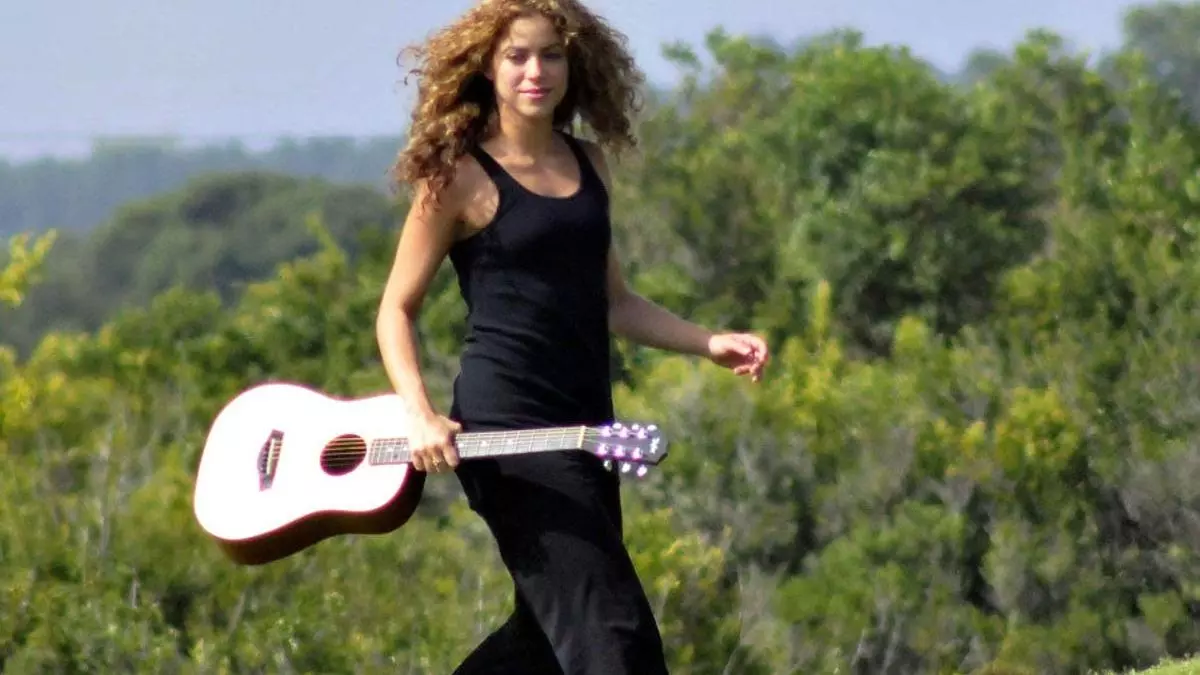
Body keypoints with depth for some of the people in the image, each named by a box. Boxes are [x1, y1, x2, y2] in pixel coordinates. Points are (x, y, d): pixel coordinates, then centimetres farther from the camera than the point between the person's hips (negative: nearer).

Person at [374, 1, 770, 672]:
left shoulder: (588, 166, 13)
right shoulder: (461, 177, -5)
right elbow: (397, 310, -2)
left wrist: (712, 344, 10)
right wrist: (422, 416, -17)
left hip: (584, 422, 7)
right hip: (508, 427, -7)